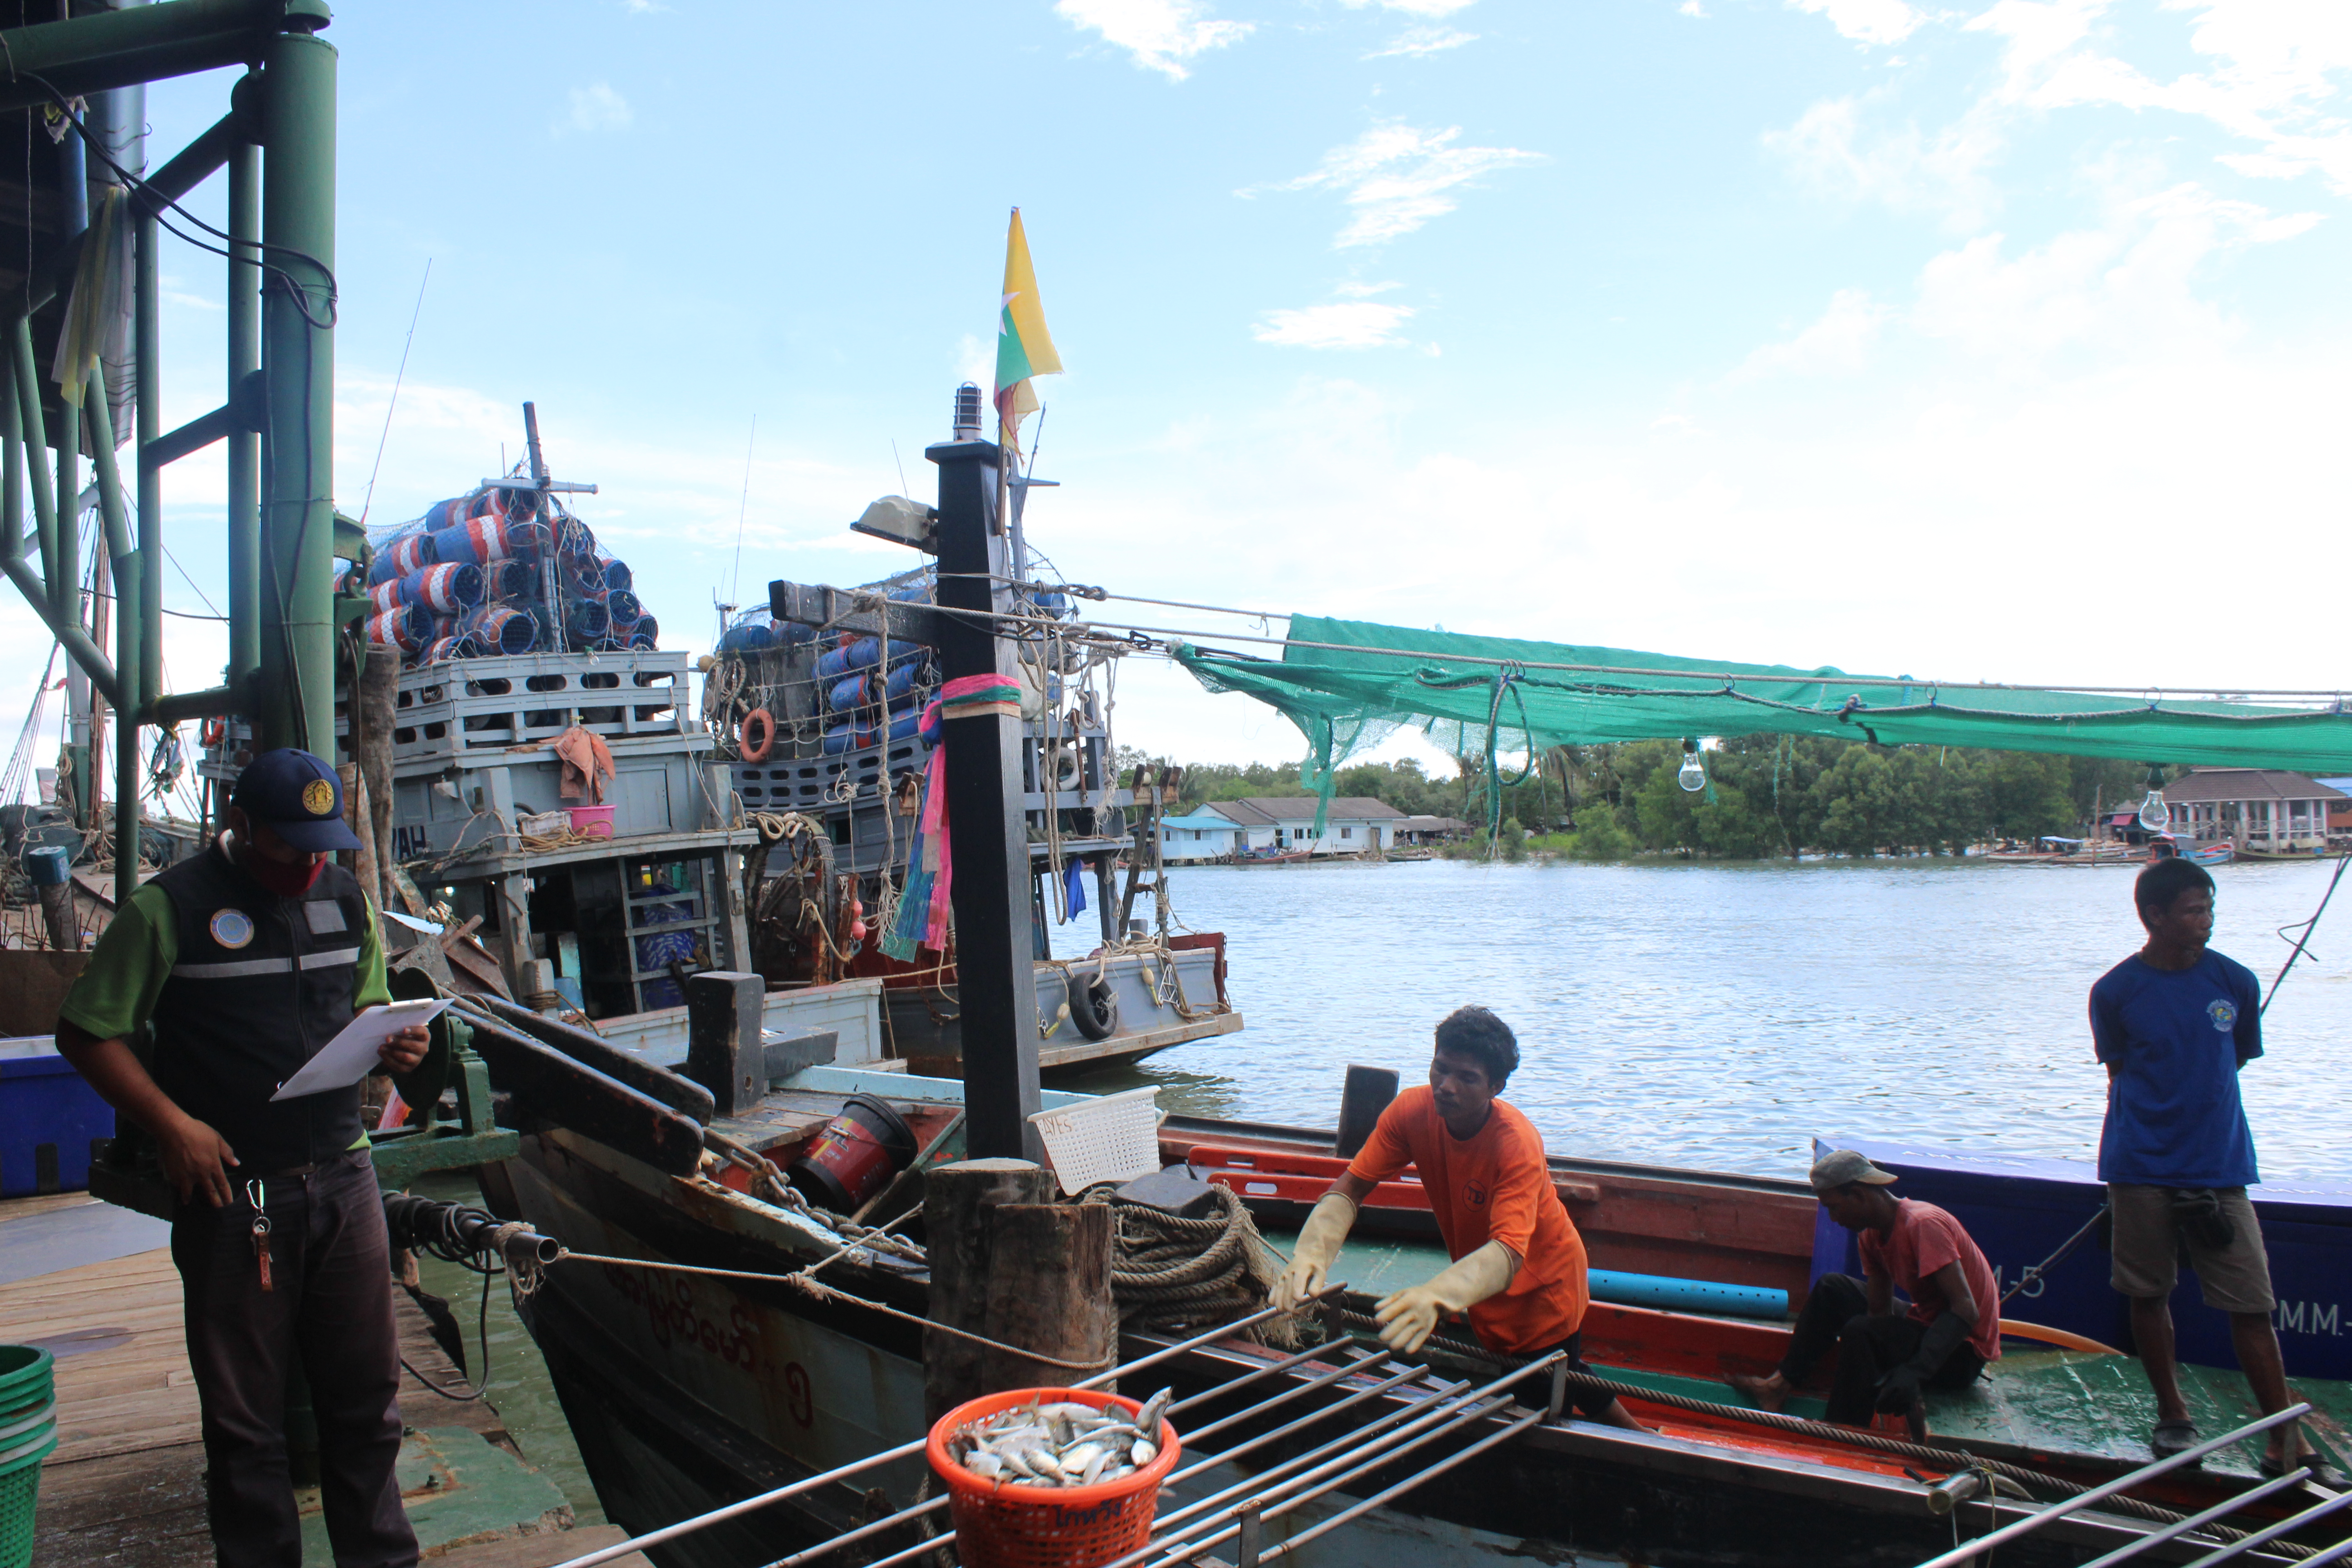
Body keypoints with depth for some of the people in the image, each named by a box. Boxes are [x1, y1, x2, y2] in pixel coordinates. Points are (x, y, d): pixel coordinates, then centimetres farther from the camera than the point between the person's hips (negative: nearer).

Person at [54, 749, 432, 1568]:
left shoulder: (344, 899, 9)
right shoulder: (170, 908, -6)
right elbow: (87, 1032, -4)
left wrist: (393, 1043, -2)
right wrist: (171, 1123, -14)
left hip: (343, 1178, 5)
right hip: (233, 1190, -4)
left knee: (367, 1392, 12)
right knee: (245, 1415, 7)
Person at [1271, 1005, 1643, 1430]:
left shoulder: (1518, 1143, -35)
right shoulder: (1413, 1110, -22)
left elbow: (1508, 1252, -48)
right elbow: (1351, 1186, -25)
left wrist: (1435, 1295, -68)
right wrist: (1312, 1252, -46)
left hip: (1540, 1287, -5)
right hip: (1484, 1283, 5)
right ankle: (1631, 1433, 48)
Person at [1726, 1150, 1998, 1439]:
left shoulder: (1923, 1224, -25)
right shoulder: (1874, 1233, 3)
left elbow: (1966, 1310, -33)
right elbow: (1880, 1312, 1)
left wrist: (1913, 1372, -43)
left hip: (1963, 1352, -9)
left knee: (1859, 1332, -30)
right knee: (1831, 1288, 12)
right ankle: (1782, 1384, 8)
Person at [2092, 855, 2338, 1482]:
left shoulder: (2236, 982, 1)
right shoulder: (2116, 991, -3)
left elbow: (2235, 1065, 12)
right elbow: (2119, 1075, 7)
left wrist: (2199, 1122, 8)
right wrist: (2127, 1153, 3)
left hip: (2220, 1168, 1)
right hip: (2141, 1170, -1)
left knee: (2252, 1305, 1)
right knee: (2149, 1295, 9)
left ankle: (2285, 1442, 10)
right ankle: (2172, 1416, 25)